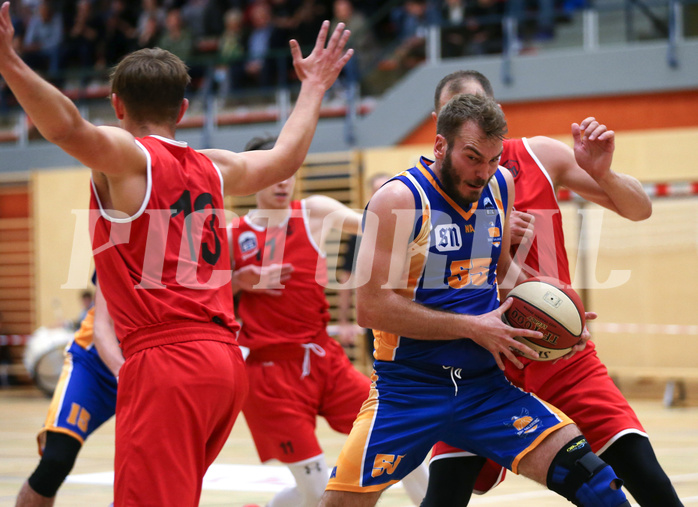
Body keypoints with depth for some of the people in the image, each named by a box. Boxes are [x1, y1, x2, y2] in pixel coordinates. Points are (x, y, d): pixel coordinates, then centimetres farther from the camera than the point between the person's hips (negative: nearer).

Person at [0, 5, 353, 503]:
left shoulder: (127, 155, -2)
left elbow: (68, 128, -23)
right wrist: (313, 88, 49)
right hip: (225, 360, 8)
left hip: (166, 360, -8)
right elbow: (285, 159, 35)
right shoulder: (212, 167, 18)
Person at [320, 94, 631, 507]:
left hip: (485, 384, 5)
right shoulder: (400, 199, -12)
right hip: (409, 389, -4)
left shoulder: (501, 186, 7)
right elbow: (373, 307, -18)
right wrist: (473, 327, -16)